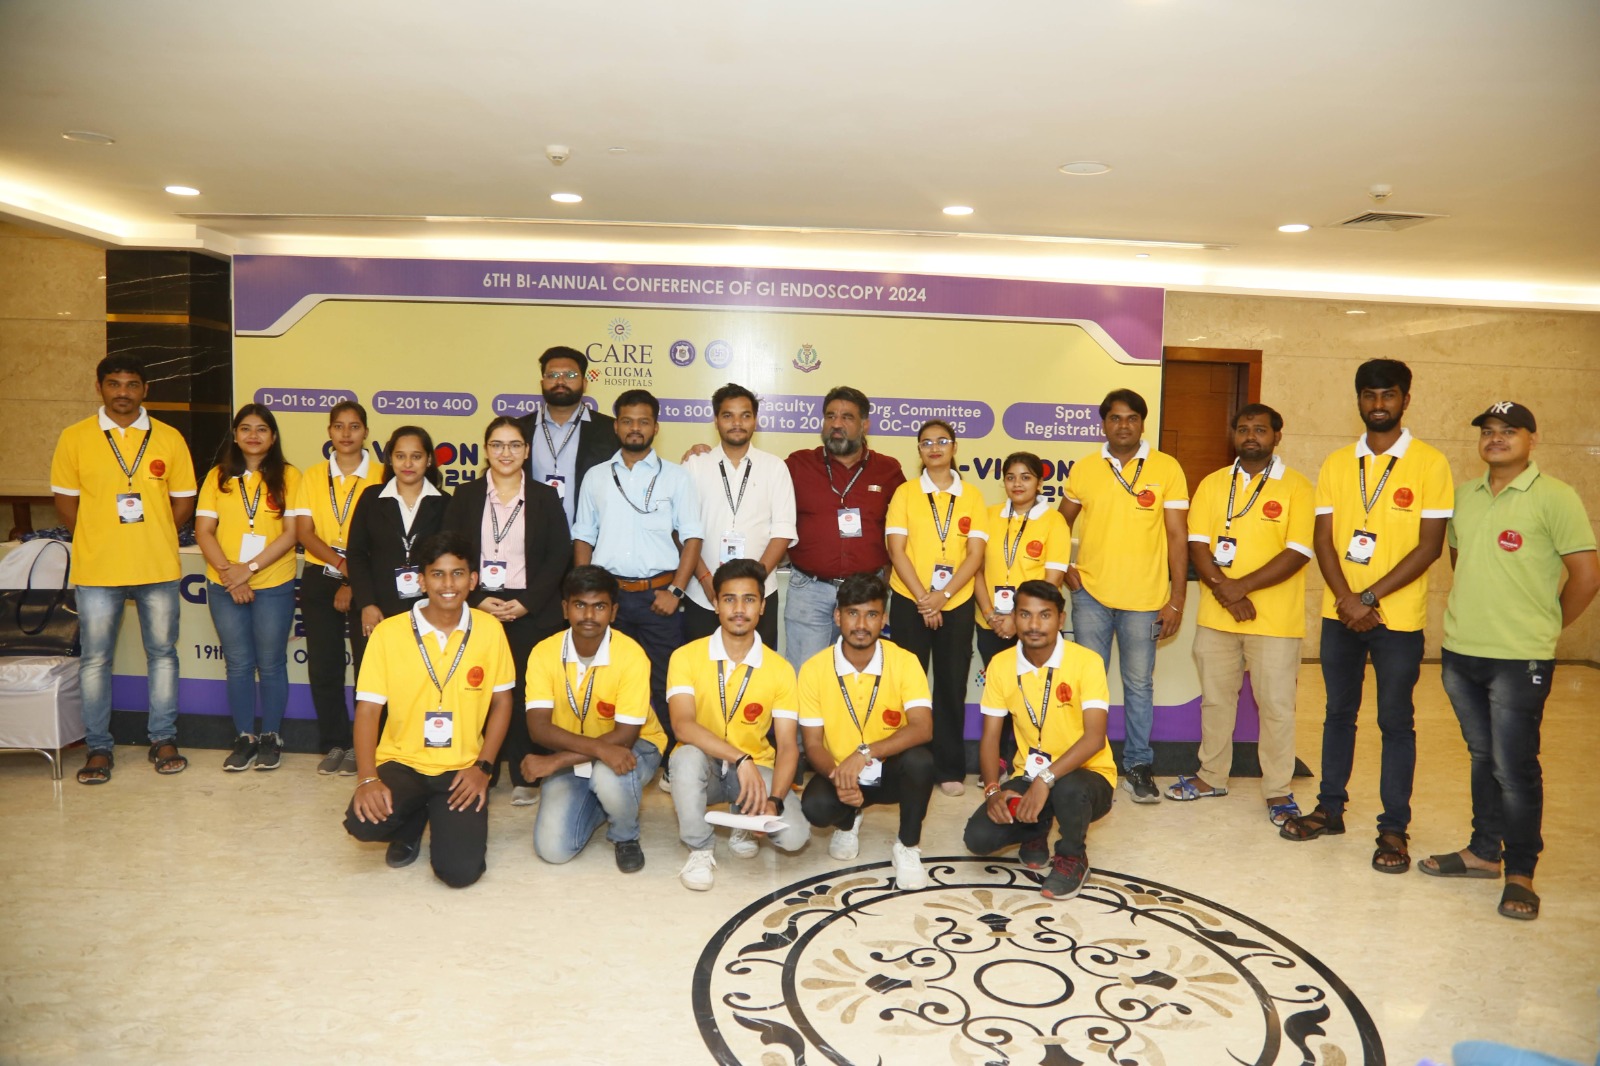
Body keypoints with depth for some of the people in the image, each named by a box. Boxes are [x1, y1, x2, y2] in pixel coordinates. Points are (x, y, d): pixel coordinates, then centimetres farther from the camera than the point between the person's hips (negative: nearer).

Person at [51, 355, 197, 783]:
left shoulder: (169, 438, 2)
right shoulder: (74, 438, 1)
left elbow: (183, 499, 7)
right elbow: (65, 499, 5)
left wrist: (153, 538, 3)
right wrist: (97, 543, 3)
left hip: (158, 567, 1)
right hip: (97, 570, -1)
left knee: (162, 653, 8)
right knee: (94, 659, 6)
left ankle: (163, 740, 19)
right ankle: (98, 747, 18)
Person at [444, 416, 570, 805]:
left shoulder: (545, 497, 6)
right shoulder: (465, 496, 9)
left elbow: (559, 555, 0)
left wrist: (527, 602, -10)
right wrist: (477, 599, -8)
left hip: (531, 610, -1)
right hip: (478, 608, 1)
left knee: (524, 693, -1)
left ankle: (523, 777, 9)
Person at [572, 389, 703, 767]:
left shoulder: (675, 477, 4)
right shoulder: (596, 477, 10)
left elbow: (692, 538, 1)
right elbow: (583, 538, 13)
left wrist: (675, 591, -8)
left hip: (658, 595, -2)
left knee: (664, 683, 1)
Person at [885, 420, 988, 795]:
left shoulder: (972, 497, 5)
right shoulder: (905, 493, 2)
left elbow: (975, 555, -2)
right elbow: (896, 551, -5)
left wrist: (942, 596, -13)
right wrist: (923, 598, -13)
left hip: (956, 603, 1)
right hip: (910, 602, -1)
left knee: (952, 685, 6)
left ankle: (950, 769, 16)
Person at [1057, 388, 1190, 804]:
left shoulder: (1166, 468, -3)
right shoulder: (1083, 469, 3)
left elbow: (1177, 537, -3)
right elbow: (1061, 524, 16)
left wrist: (1176, 600, -6)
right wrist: (1063, 568, 2)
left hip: (1144, 598, -2)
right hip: (1091, 594, 2)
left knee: (1139, 685, 8)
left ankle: (1138, 766, 22)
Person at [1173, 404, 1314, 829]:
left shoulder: (1295, 487, -4)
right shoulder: (1212, 484, 8)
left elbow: (1297, 552, -12)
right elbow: (1198, 543, 1)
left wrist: (1242, 586, -19)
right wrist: (1223, 590, -14)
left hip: (1275, 619, -4)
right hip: (1216, 617, 4)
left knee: (1276, 706, 3)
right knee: (1215, 699, 15)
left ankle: (1278, 791, 17)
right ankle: (1212, 776, 29)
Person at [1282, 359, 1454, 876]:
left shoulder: (1429, 463, -4)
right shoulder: (1337, 464, 6)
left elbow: (1429, 545, -9)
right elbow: (1323, 539, 2)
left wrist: (1370, 598, -14)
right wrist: (1346, 600, -11)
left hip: (1398, 618, -3)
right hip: (1340, 613, 4)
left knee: (1395, 721, 5)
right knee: (1339, 713, 14)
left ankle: (1394, 828, 15)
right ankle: (1330, 808, 27)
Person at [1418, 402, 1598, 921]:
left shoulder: (1555, 498, -8)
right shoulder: (1464, 495, 9)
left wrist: (1544, 626, 0)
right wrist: (1474, 611, 14)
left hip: (1519, 659, -5)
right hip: (1460, 652, 6)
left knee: (1515, 768, 0)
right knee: (1483, 758, 17)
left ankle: (1520, 872, 13)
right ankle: (1483, 851, 29)